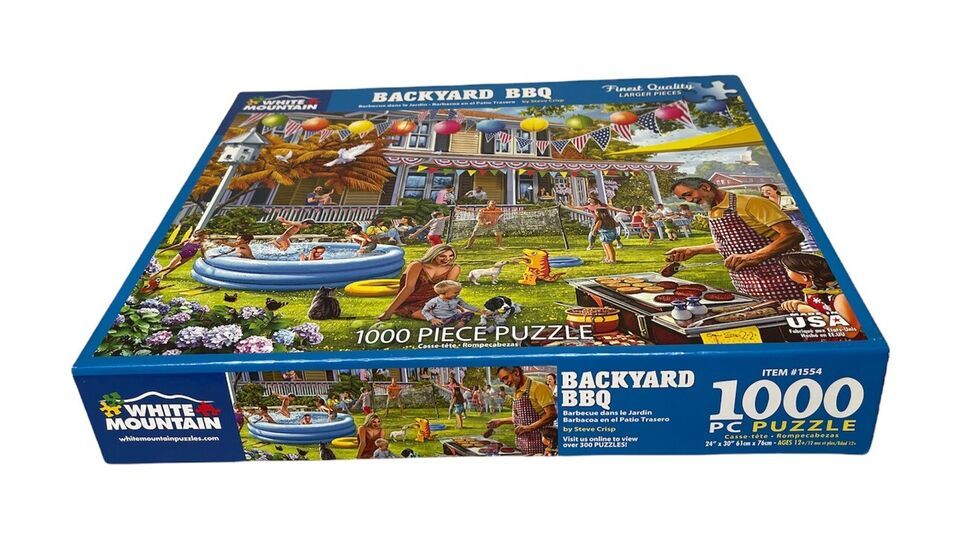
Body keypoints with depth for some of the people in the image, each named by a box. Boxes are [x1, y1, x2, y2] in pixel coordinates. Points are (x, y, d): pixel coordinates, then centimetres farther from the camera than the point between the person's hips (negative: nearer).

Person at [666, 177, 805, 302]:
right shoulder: (712, 213, 13)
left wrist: (752, 257, -31)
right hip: (744, 287, 7)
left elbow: (793, 235, -19)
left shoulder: (750, 203, -13)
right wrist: (693, 250, 14)